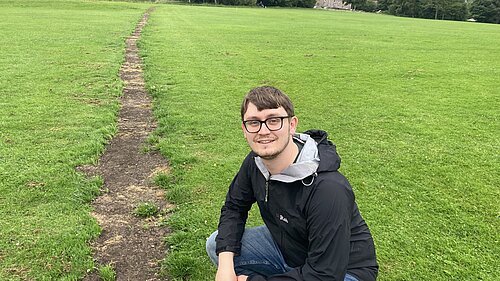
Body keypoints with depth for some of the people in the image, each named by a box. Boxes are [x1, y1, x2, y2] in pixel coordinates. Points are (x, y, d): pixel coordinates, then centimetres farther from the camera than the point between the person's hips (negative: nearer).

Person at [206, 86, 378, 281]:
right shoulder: (255, 162, -11)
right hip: (286, 244, 7)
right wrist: (226, 262, -13)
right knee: (216, 245, 0)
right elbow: (234, 207, 3)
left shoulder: (328, 189, -34)